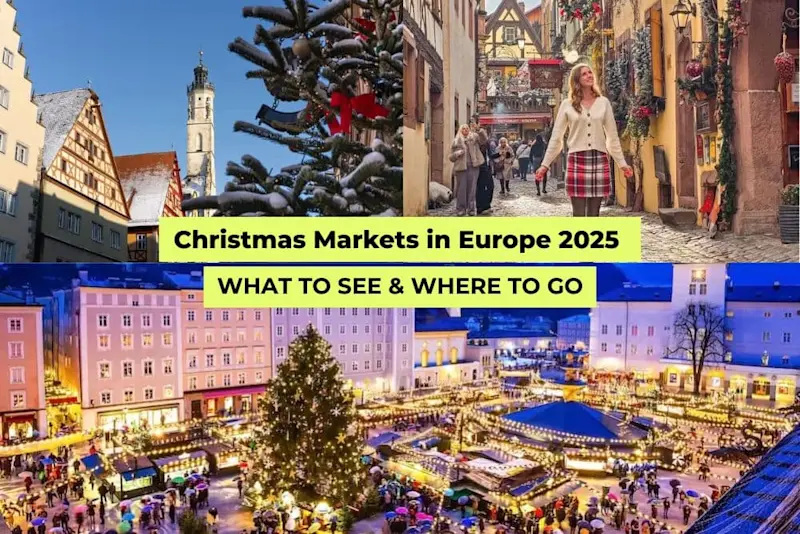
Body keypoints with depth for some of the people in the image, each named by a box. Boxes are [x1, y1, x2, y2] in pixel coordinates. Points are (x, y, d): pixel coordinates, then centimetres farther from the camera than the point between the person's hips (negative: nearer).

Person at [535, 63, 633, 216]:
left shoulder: (603, 102, 8)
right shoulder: (567, 105, 4)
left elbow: (613, 136, 12)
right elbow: (556, 137, 5)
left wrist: (622, 163, 11)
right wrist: (545, 164, 0)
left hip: (599, 160, 2)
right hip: (577, 160, -2)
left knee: (594, 214, 4)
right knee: (578, 214, -2)